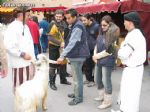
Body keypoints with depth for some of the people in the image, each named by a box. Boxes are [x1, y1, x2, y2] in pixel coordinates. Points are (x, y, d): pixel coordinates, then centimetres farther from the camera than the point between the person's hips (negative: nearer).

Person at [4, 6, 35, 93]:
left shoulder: (25, 26, 15)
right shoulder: (13, 27, -14)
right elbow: (9, 45, -24)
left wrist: (33, 58, 16)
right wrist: (22, 54, -20)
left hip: (29, 61, 9)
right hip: (20, 63, -9)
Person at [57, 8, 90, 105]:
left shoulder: (77, 27, -20)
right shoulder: (76, 25, 13)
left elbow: (72, 43, -28)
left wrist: (63, 55, -31)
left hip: (77, 55, -10)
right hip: (77, 54, 10)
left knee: (77, 77, -1)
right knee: (77, 76, 19)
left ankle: (78, 97, 10)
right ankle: (76, 93, 32)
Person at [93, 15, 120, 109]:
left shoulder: (113, 35, -14)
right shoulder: (102, 33, 9)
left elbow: (110, 50, -18)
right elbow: (97, 45, 13)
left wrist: (98, 56, -12)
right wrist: (95, 55, -4)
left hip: (107, 61, -8)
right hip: (99, 60, 8)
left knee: (106, 81, 0)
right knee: (98, 79, 18)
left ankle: (107, 101, 15)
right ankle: (102, 96, 38)